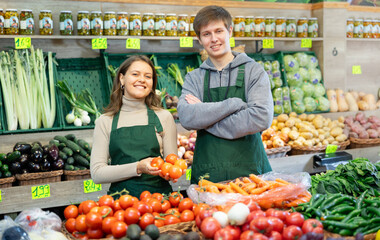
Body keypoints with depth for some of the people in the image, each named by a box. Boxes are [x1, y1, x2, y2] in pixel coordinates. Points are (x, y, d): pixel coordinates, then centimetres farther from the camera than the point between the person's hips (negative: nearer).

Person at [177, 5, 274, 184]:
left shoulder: (253, 71, 2)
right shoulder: (193, 78, 9)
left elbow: (262, 118, -13)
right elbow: (186, 117, -9)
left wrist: (205, 116, -9)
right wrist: (235, 104, -15)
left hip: (249, 170, -1)